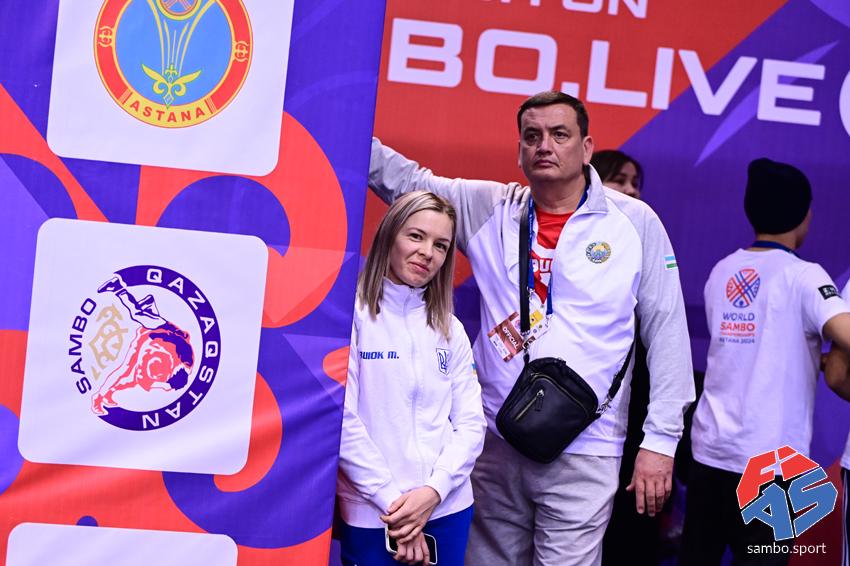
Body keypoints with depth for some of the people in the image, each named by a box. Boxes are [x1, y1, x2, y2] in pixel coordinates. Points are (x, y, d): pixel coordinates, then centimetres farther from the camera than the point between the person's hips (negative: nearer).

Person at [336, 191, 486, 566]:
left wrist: (434, 489, -9)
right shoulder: (352, 315, -6)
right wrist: (391, 497, -13)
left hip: (448, 508, 5)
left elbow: (471, 423, 5)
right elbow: (342, 419, -12)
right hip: (371, 513, -4)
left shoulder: (450, 330, 10)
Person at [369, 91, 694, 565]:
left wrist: (660, 439, -4)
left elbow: (667, 334, -1)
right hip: (496, 442, 3)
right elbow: (405, 180, 9)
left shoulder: (636, 222, -2)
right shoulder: (489, 209, 6)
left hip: (583, 453, -3)